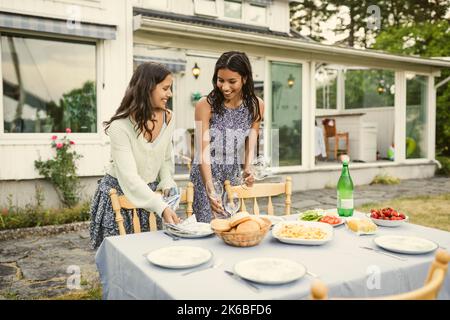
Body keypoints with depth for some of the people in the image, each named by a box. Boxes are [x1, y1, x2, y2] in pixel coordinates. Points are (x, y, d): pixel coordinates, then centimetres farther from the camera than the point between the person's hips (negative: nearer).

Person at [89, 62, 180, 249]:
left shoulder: (168, 118, -4)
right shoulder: (121, 125, -23)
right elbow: (129, 178, -28)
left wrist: (167, 185, -8)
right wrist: (162, 208, -35)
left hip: (149, 195, 5)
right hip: (119, 195, -5)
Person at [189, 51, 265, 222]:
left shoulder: (256, 105, -4)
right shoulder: (205, 105, -15)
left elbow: (250, 146, 0)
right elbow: (204, 152, -20)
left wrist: (247, 171, -20)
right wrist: (210, 191, -30)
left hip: (235, 177, 3)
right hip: (206, 176, -3)